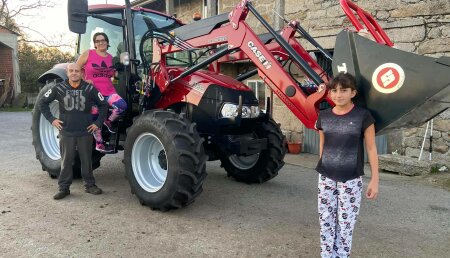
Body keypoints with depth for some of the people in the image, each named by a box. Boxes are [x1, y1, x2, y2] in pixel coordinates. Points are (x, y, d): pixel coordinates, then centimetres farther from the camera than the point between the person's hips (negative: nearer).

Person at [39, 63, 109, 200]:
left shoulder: (89, 89, -2)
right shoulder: (59, 88, -1)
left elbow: (103, 105, 4)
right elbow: (42, 102, 8)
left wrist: (98, 122, -1)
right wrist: (51, 119, 0)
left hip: (85, 132, 0)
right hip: (66, 132, 0)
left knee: (87, 159, 10)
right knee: (66, 161, 7)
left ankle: (90, 185, 23)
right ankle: (64, 187, 18)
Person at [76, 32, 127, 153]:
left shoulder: (110, 57, 11)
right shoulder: (88, 54, -2)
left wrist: (115, 72, 6)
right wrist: (84, 80, -9)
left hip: (108, 91, 3)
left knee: (122, 105, -25)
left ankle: (109, 121, 2)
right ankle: (99, 144, 19)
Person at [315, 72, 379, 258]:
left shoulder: (363, 116, -8)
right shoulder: (324, 116, 3)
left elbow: (371, 149, -5)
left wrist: (375, 179, -6)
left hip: (351, 179, -3)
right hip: (326, 178, 4)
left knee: (345, 223, 4)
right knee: (326, 221, 10)